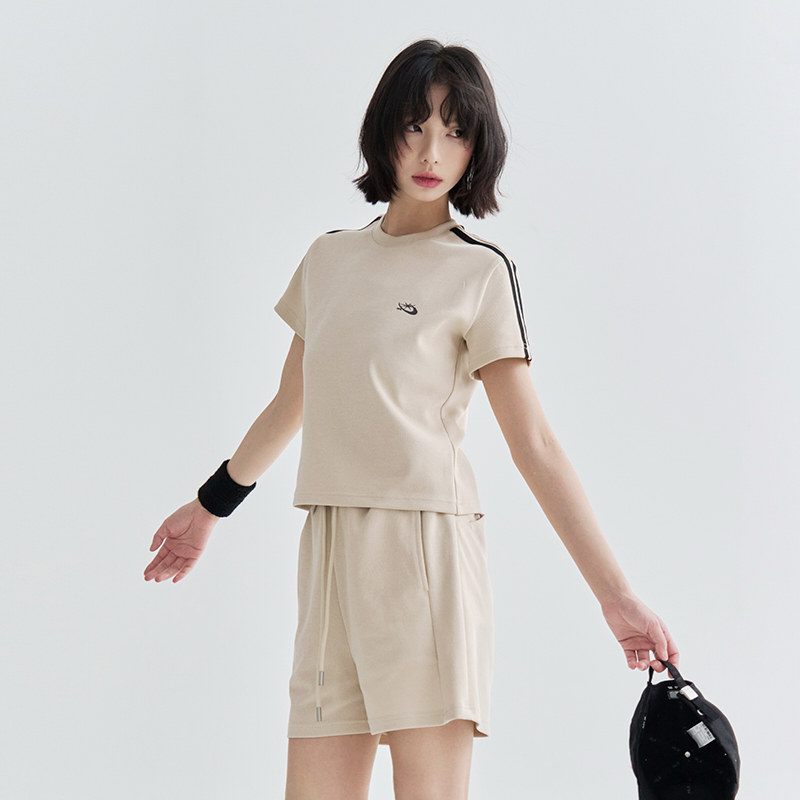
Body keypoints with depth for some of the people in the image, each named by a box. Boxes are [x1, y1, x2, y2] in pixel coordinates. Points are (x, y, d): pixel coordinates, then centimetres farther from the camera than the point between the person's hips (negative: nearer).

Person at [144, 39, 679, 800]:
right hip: (329, 549, 5)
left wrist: (614, 594, -8)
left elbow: (534, 444, -2)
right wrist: (208, 505, 39)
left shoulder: (479, 273, 1)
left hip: (423, 543, -5)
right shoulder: (329, 258, 15)